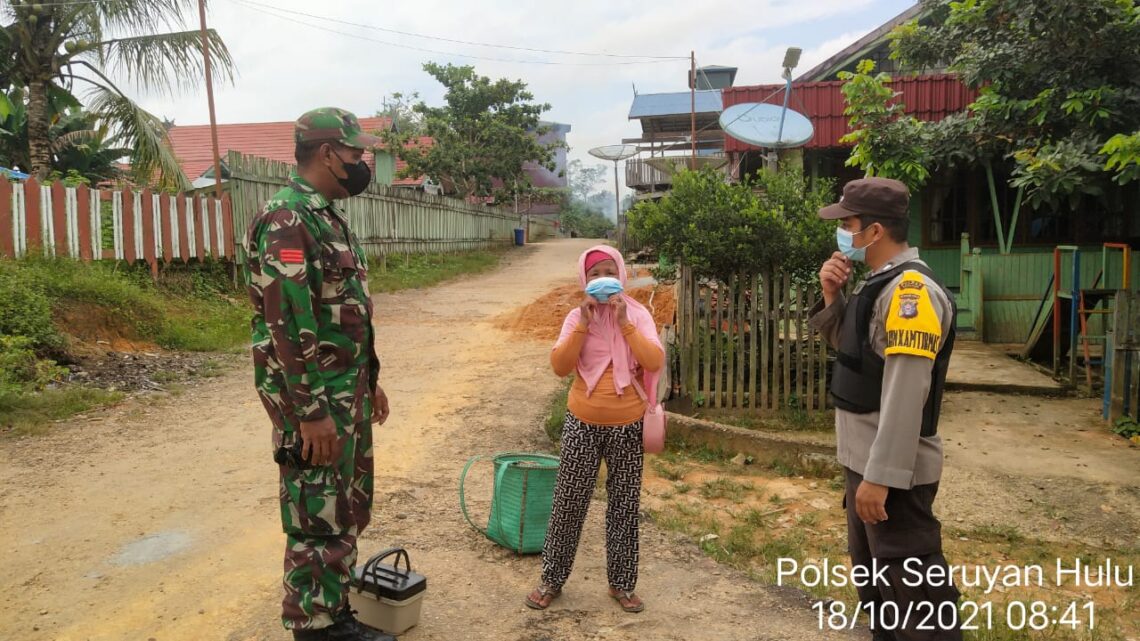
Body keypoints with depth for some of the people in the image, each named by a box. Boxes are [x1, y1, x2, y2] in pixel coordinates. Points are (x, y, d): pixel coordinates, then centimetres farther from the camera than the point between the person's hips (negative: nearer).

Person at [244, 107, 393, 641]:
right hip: (313, 398, -10)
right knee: (318, 521, 2)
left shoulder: (328, 216, 14)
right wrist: (311, 411, -23)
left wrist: (370, 380, 20)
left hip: (349, 392, 10)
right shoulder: (286, 220, -18)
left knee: (348, 511, 18)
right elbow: (288, 325, -23)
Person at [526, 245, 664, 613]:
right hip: (583, 424, 0)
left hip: (627, 426, 0)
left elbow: (655, 362, -16)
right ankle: (552, 579, 23)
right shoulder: (577, 316, -2)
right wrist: (583, 324, -18)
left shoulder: (638, 314, -3)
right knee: (568, 502, 7)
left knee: (624, 505, 10)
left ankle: (621, 583, 25)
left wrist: (624, 323, -19)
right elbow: (560, 366, -12)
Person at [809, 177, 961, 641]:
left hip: (892, 470, -10)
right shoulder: (880, 282, 9)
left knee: (908, 585, 1)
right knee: (873, 573, 23)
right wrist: (832, 297, 3)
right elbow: (851, 351, 20)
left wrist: (881, 476, -25)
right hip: (866, 461, 10)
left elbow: (905, 393, -25)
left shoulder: (911, 289, -20)